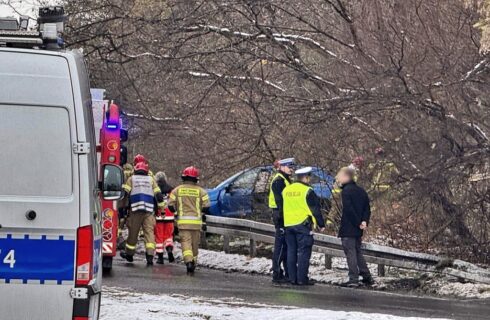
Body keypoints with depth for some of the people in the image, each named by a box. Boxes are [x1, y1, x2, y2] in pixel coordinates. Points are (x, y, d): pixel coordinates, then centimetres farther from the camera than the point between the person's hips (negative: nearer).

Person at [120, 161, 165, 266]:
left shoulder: (131, 179, 10)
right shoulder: (151, 180, 14)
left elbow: (125, 193, 0)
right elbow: (158, 194, 10)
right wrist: (161, 208, 16)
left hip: (135, 210, -1)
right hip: (149, 210, 1)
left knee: (133, 232, 8)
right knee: (149, 232, -3)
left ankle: (129, 254, 22)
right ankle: (150, 255, -15)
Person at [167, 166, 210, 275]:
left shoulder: (177, 190, 4)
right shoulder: (200, 191, 3)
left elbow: (170, 205, 2)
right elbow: (206, 206, -3)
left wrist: (176, 212, 22)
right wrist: (202, 213, 18)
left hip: (183, 221, -1)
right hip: (196, 221, 1)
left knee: (186, 242, -8)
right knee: (195, 244, 13)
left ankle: (189, 262, -29)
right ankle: (193, 263, 21)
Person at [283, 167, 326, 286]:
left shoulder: (286, 190, 11)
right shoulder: (307, 191, -10)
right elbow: (315, 210, -8)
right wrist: (321, 224, 1)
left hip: (288, 225, 7)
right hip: (303, 224, -7)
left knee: (291, 251, 11)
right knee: (304, 252, -4)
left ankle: (292, 278, 11)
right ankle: (302, 279, -7)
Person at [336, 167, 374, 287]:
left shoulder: (346, 191, -13)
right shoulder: (361, 191, 12)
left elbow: (349, 209, -19)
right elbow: (367, 208, 9)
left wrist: (358, 223, -13)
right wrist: (364, 221, -3)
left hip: (348, 229, -8)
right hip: (358, 231, 8)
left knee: (350, 252, -5)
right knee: (357, 252, 18)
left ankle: (353, 279, -7)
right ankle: (366, 276, 19)